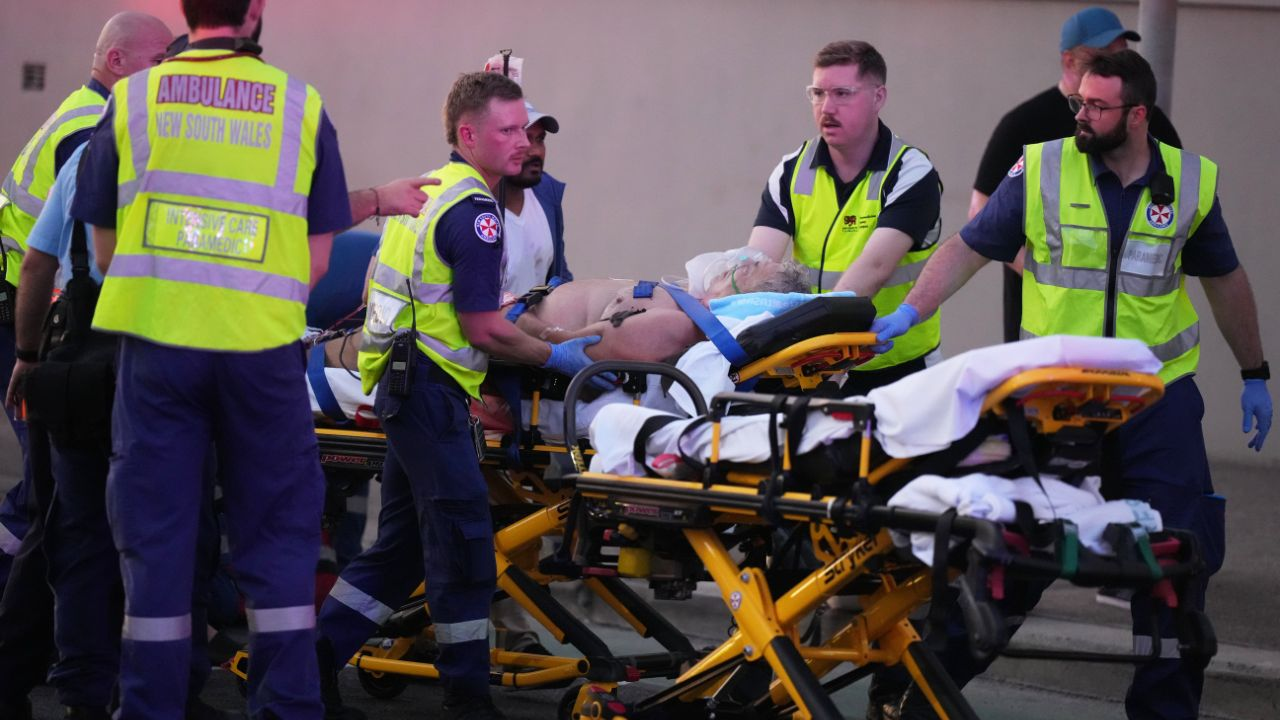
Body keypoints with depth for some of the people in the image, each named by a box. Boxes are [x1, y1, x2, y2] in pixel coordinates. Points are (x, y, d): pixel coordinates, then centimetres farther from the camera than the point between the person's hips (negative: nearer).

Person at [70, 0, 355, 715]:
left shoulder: (131, 100, 4)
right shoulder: (303, 107, 2)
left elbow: (105, 251, 7)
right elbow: (317, 261, 3)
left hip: (156, 341, 1)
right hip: (263, 348, 0)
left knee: (156, 531, 7)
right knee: (278, 531, 10)